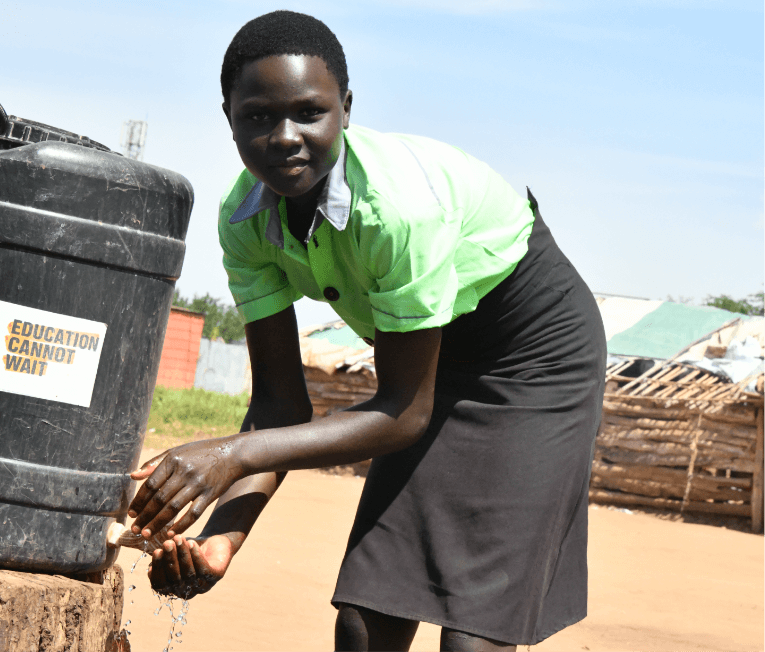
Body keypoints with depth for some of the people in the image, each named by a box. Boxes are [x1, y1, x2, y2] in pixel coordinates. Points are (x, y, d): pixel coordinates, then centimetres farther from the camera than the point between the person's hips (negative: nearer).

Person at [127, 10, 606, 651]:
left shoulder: (398, 200, -36)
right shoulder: (244, 219, -15)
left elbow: (405, 412, -28)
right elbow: (281, 401, -11)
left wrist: (236, 453, -36)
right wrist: (223, 532, -28)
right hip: (435, 358, 6)